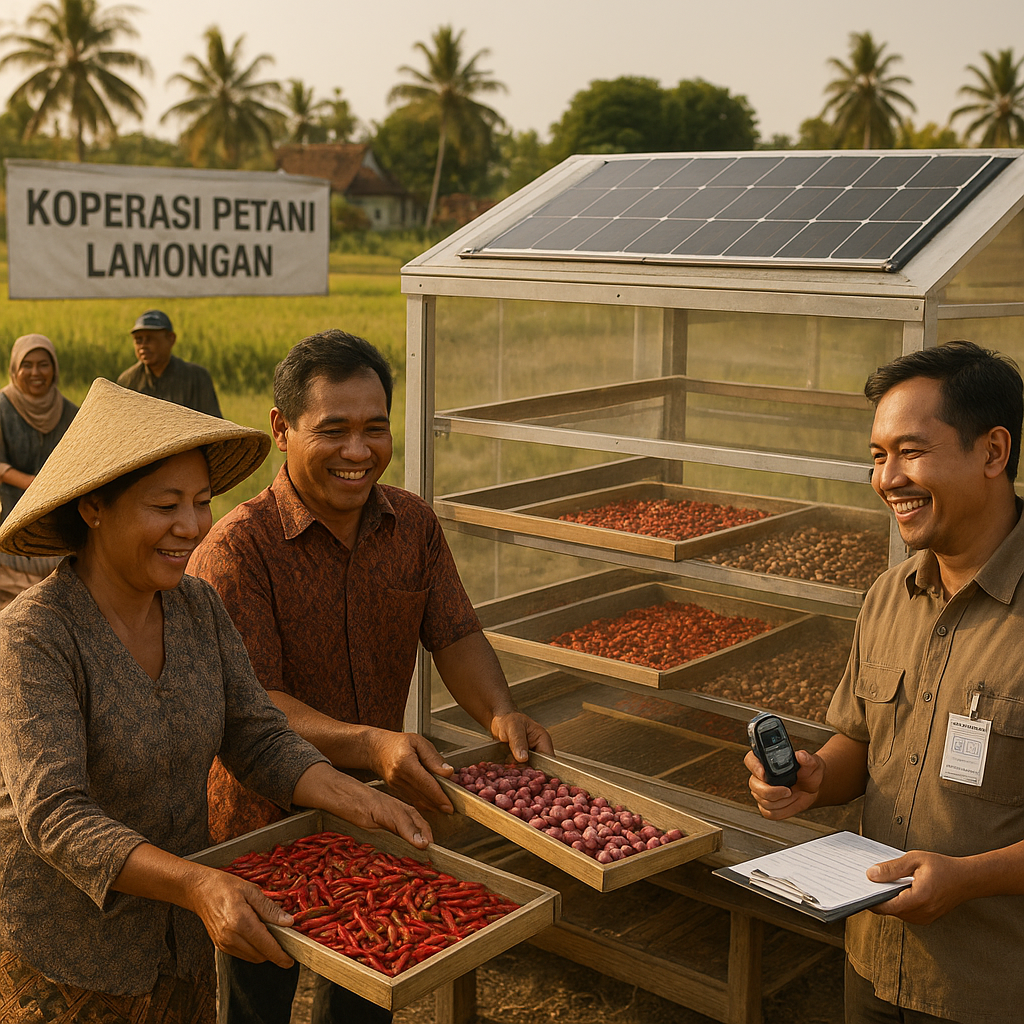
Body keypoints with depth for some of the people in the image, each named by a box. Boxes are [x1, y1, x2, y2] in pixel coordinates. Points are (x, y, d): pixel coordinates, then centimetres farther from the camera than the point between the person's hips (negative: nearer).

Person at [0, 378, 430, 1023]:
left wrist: (359, 801, -21)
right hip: (58, 952, -5)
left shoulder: (199, 606, -5)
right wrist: (199, 886, -43)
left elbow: (257, 740, -4)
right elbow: (54, 817, -31)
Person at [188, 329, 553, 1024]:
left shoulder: (415, 524, -2)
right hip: (265, 831, -5)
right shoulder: (236, 549, -21)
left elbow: (455, 636, -1)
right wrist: (370, 744, -40)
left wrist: (500, 714, -21)